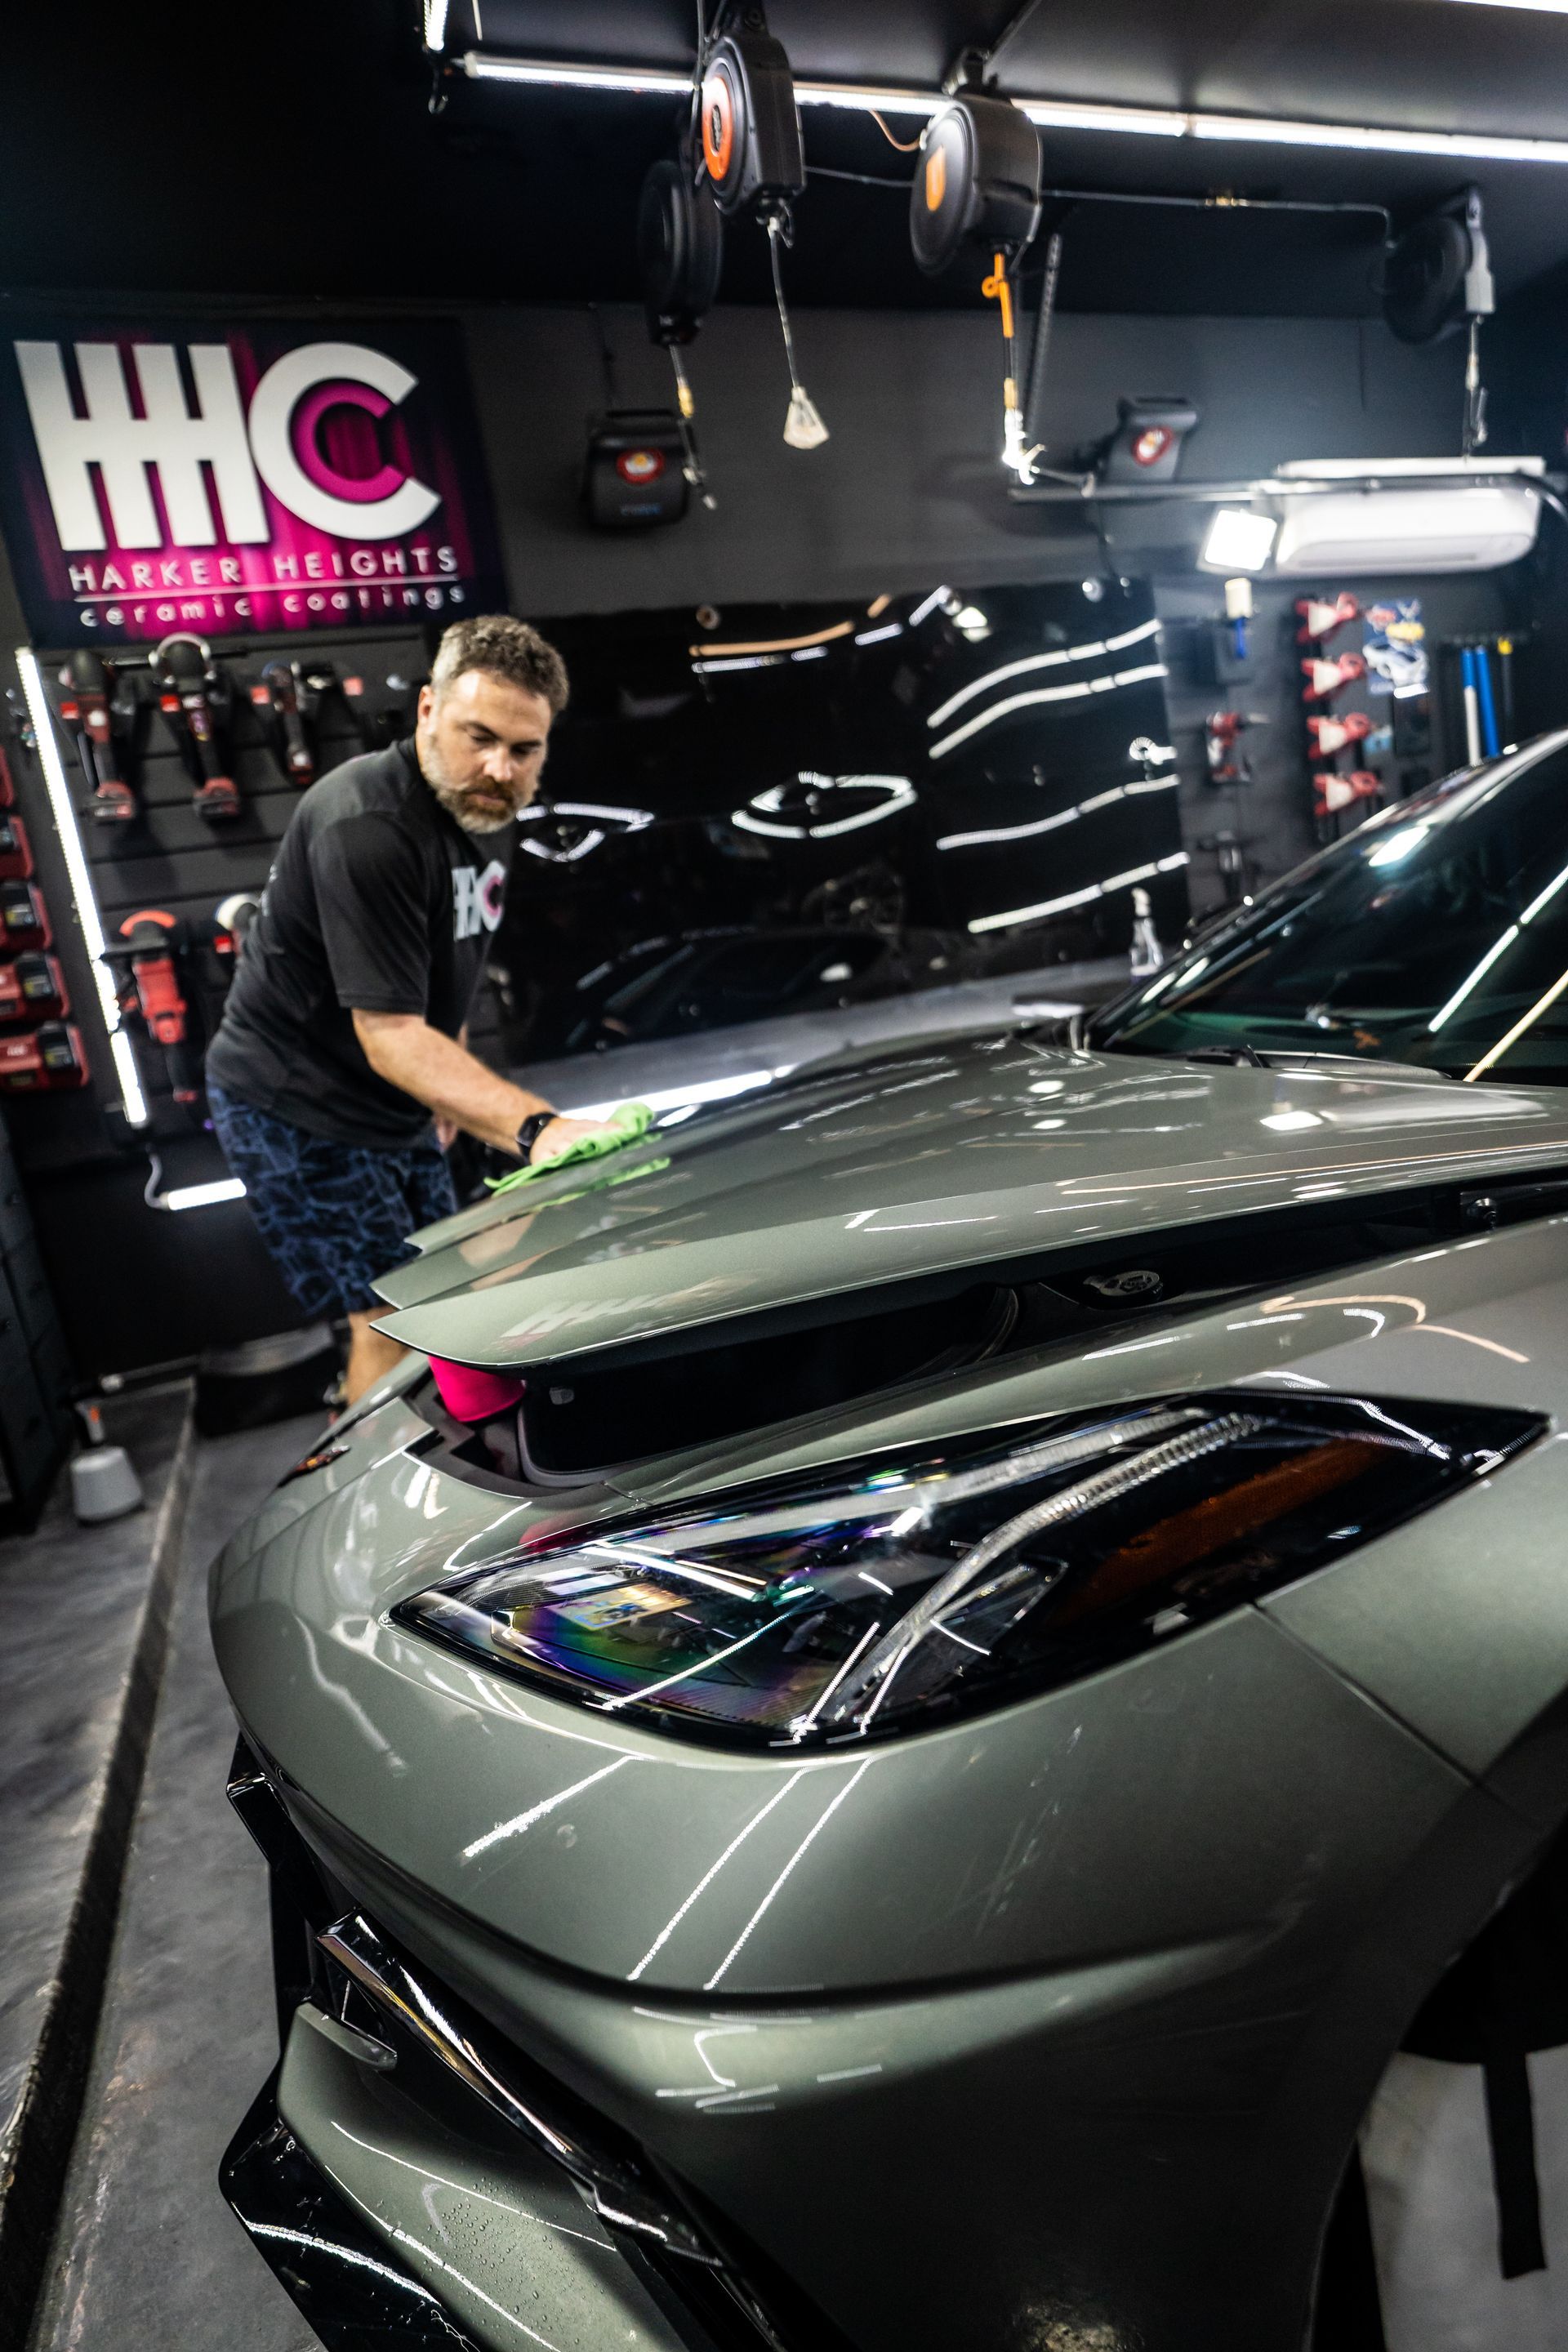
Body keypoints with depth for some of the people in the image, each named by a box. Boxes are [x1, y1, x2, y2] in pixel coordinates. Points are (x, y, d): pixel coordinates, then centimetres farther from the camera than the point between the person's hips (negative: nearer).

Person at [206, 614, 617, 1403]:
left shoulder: (484, 808, 1)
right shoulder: (370, 826, -28)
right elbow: (391, 1036, -33)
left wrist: (450, 1091, 15)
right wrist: (532, 1126, -45)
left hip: (393, 1105, 9)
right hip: (297, 1110, -9)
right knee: (391, 1327, -11)